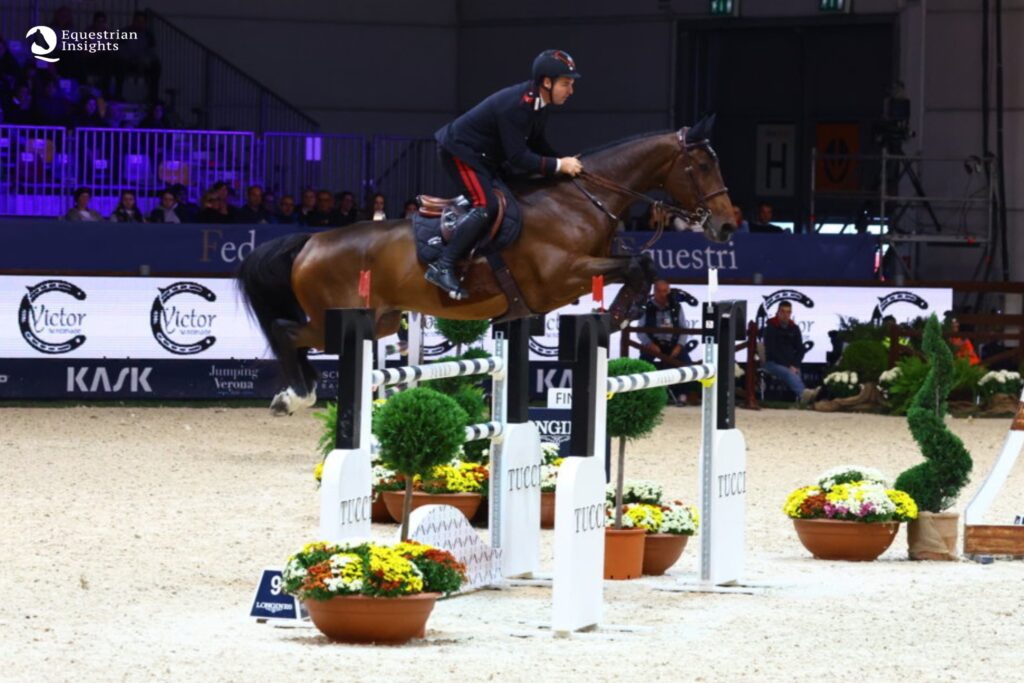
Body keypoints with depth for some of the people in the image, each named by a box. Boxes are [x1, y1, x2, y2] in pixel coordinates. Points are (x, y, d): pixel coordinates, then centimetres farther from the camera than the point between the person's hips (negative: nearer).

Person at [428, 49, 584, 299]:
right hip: (460, 151, -10)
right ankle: (442, 267, -26)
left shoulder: (537, 104, -1)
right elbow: (518, 158, -31)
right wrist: (559, 166, -28)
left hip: (486, 155, 10)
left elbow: (536, 145, 11)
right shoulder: (516, 106, -30)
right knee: (487, 205, -24)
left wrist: (565, 163, -2)